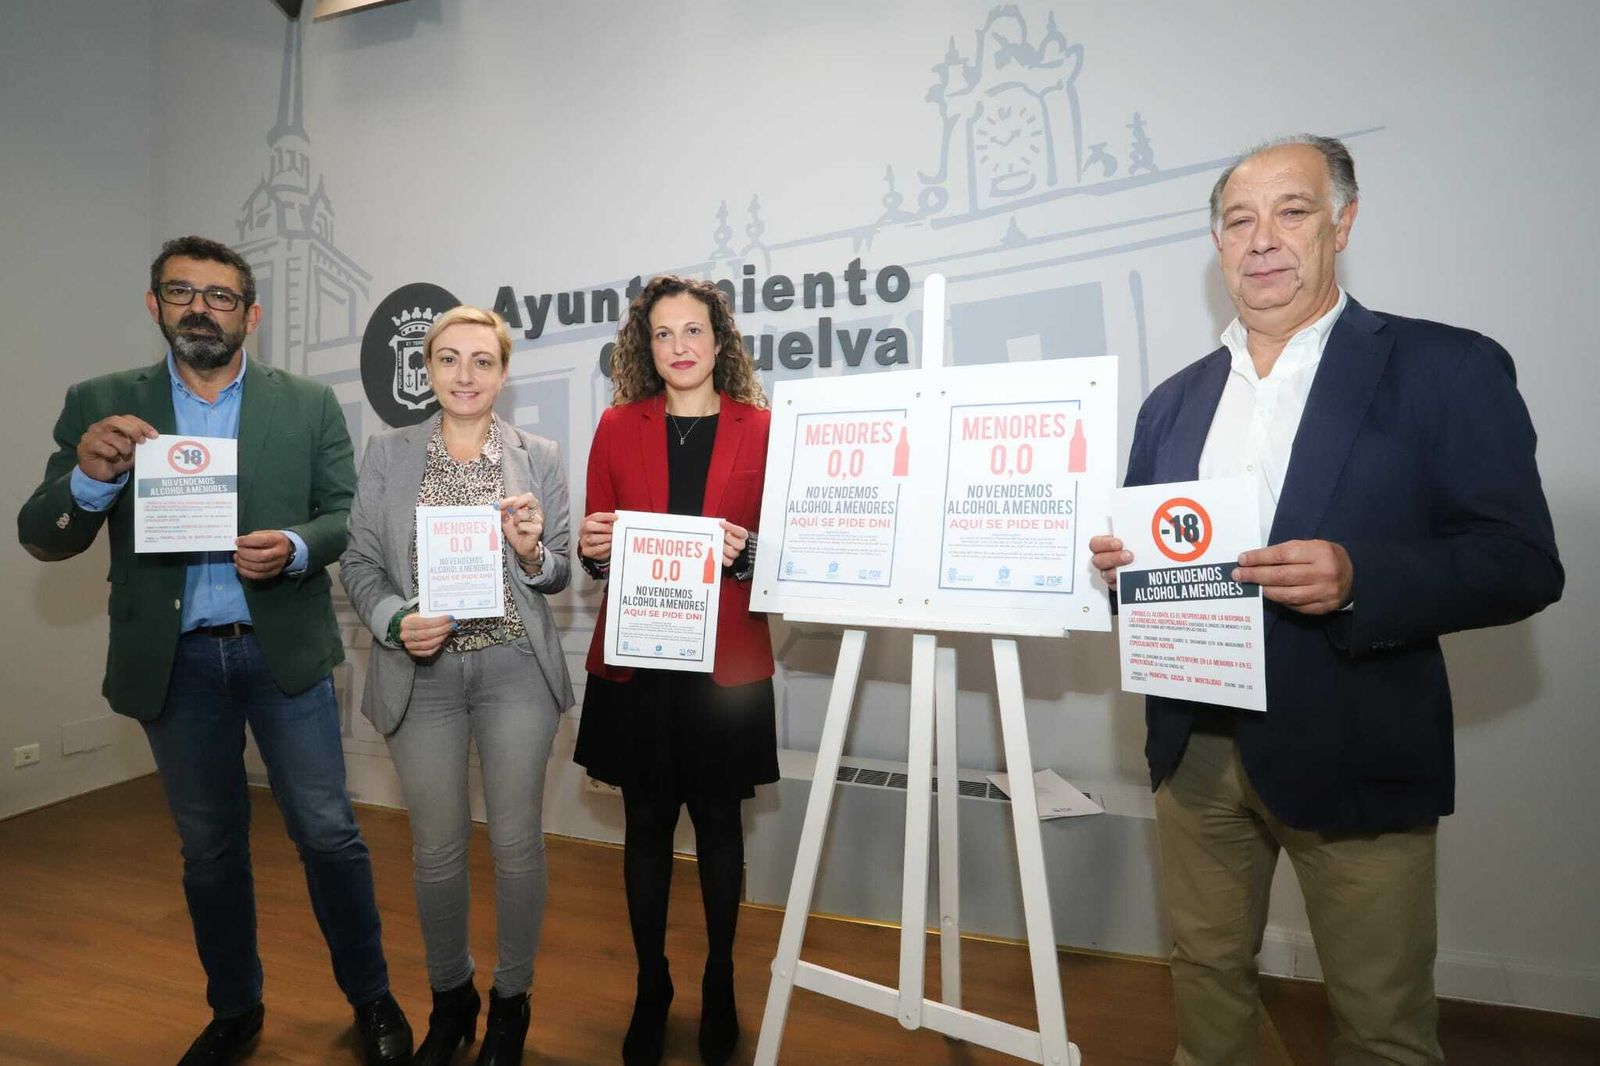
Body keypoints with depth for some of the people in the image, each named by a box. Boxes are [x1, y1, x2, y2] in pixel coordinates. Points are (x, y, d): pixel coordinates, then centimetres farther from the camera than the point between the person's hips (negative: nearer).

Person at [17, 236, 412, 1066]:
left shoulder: (309, 404, 1)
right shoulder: (101, 405, 2)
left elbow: (348, 516, -1)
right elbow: (42, 539, -1)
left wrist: (296, 547, -23)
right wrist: (90, 476, -22)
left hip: (283, 651, -1)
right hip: (173, 664, 2)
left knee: (328, 835, 3)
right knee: (209, 848, 17)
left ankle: (371, 998, 24)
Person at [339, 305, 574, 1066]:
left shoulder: (540, 458, 2)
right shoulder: (386, 454, 4)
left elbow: (559, 575, 4)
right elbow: (359, 563, 3)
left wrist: (532, 553, -18)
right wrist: (394, 621, -15)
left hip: (515, 670, -1)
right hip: (423, 673, 1)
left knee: (516, 840, 6)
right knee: (437, 848, 12)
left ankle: (511, 1001, 30)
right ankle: (449, 996, 37)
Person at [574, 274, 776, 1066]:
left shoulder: (761, 429, 0)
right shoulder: (617, 427, 5)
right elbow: (594, 549, 8)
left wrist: (746, 553, -19)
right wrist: (591, 550, -14)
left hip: (726, 660, -1)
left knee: (717, 820, 11)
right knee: (646, 821, 12)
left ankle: (719, 985, 32)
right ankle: (650, 988, 32)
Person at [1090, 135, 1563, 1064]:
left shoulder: (1447, 368, -5)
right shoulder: (1175, 399, 9)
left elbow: (1524, 563, -9)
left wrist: (1358, 577, -27)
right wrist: (1116, 562, -10)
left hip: (1353, 757, -4)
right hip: (1194, 746, 4)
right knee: (1207, 971, 20)